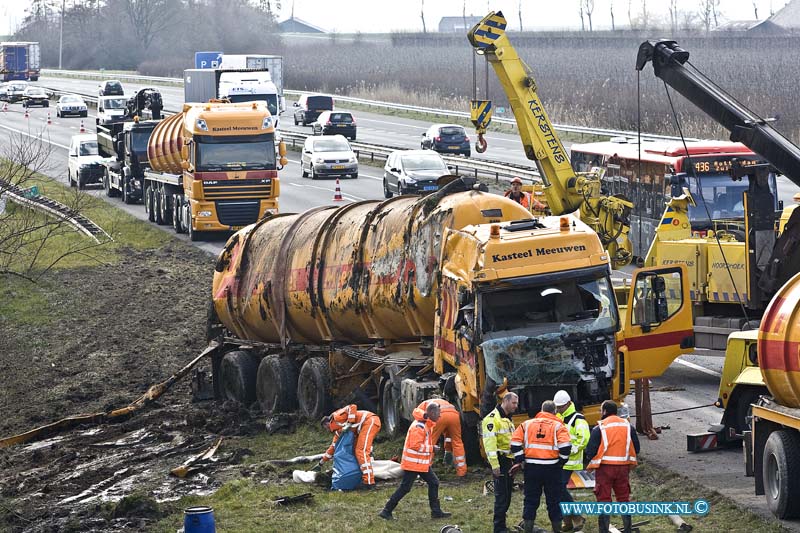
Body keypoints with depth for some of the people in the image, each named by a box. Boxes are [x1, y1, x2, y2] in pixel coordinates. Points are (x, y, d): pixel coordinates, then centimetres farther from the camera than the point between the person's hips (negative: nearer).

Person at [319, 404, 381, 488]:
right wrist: (323, 460, 41)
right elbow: (333, 446, 35)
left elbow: (352, 407, -14)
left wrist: (349, 423, -16)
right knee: (356, 450, 15)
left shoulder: (337, 416, -1)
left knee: (361, 451, -15)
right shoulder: (338, 430, 24)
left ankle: (369, 482, -21)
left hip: (370, 421, -10)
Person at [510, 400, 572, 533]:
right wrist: (561, 461, 1)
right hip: (552, 467, -2)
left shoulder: (527, 424, 7)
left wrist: (518, 461, 8)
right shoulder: (558, 426, -2)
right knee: (554, 501, 9)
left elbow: (515, 442, 2)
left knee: (530, 500, 9)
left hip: (531, 467, 2)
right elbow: (565, 446, -14)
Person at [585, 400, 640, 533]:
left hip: (605, 467, -4)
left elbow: (590, 451, -11)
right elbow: (636, 448, 8)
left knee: (604, 500, 2)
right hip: (623, 467, 4)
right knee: (624, 498, 15)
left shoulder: (600, 428, -9)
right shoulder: (627, 426, 5)